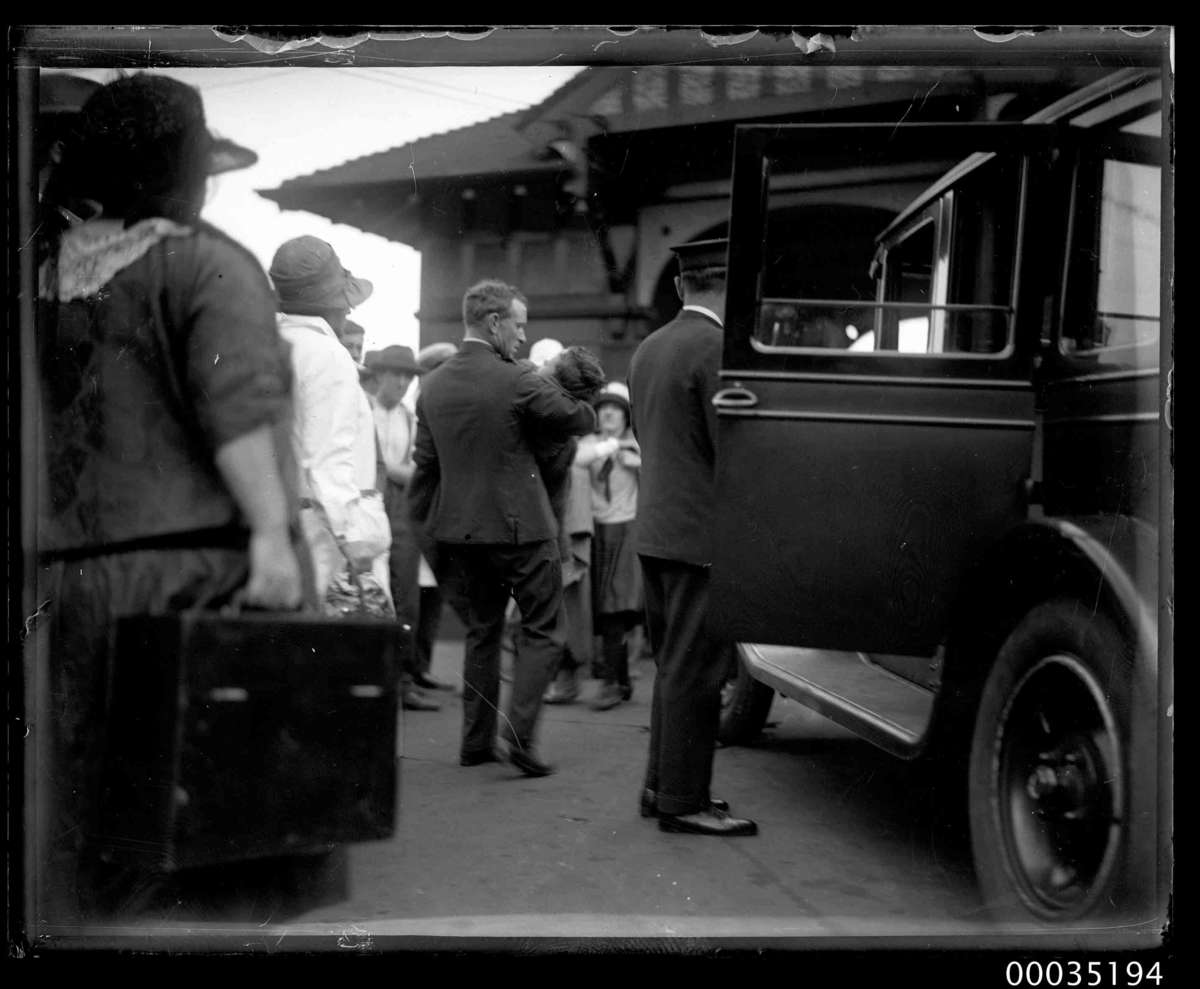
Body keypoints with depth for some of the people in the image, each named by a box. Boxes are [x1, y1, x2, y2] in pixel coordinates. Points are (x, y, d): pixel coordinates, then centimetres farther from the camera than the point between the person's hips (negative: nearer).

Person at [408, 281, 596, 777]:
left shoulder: (432, 386, 5)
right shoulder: (518, 382, -15)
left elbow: (425, 463, 10)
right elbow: (580, 420, -5)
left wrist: (428, 526, 18)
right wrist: (569, 395, 17)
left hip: (460, 530, 6)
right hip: (520, 527, -6)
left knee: (481, 633, 17)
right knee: (541, 632, 5)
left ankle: (476, 741, 17)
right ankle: (519, 734, -6)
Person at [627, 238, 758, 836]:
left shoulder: (648, 349, 11)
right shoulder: (716, 348, -15)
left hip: (655, 529, 9)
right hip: (702, 534, -9)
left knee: (673, 666, 17)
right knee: (694, 672, -2)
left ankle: (662, 785, 24)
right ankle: (683, 801, 4)